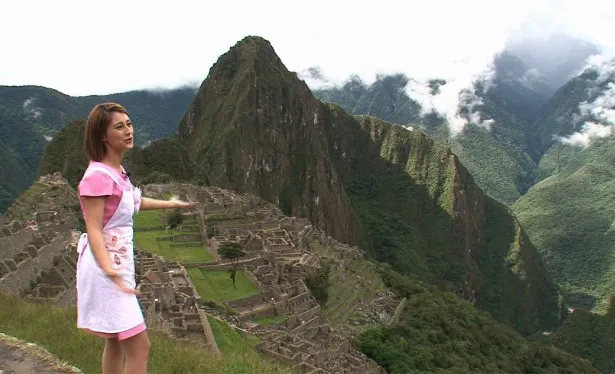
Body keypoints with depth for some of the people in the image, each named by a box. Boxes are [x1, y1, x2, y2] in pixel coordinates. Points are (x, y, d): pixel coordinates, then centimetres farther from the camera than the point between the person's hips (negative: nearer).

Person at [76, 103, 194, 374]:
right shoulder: (98, 175, -20)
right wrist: (109, 271, -40)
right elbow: (94, 231, -25)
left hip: (119, 263, 10)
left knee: (117, 341, 20)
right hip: (105, 266, -10)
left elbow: (131, 201, 27)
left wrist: (170, 204, 40)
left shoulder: (116, 171, 7)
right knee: (139, 347, -6)